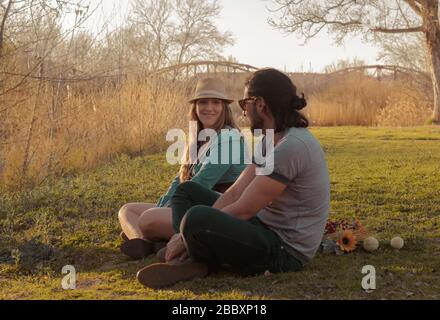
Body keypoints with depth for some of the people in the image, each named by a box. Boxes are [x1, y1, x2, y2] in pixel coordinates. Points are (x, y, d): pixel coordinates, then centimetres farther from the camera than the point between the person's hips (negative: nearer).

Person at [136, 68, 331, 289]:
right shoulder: (274, 141, 10)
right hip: (267, 231, 10)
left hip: (285, 252, -10)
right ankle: (193, 261, -9)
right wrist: (187, 234, -6)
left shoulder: (291, 147, -23)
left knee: (196, 217, -34)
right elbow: (235, 192, 5)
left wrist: (185, 234, -11)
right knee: (187, 191, 13)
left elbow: (243, 211, -22)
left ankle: (202, 265, -2)